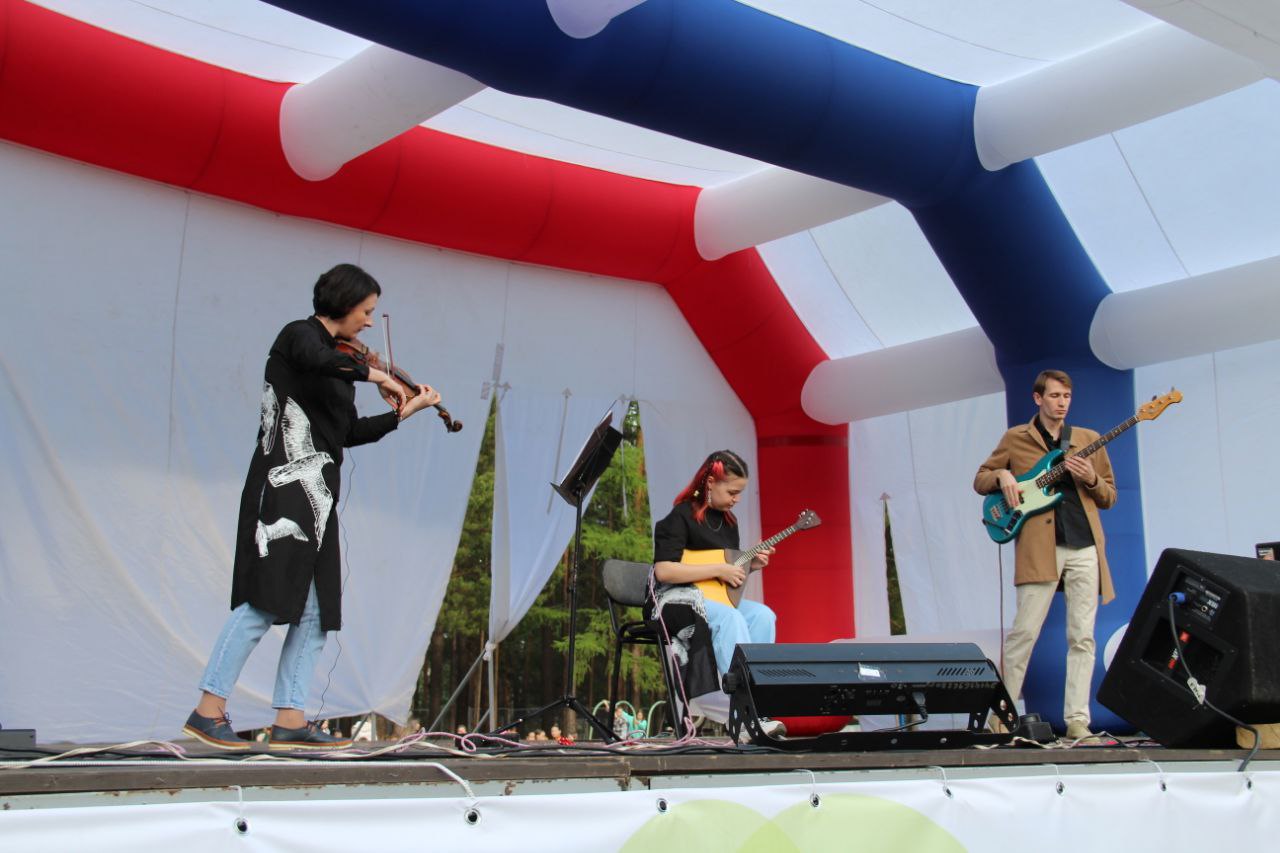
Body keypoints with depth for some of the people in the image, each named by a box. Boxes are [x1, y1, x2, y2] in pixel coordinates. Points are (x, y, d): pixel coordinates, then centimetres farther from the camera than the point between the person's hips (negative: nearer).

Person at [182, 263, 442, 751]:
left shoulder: (336, 364, 19)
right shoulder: (299, 336, -3)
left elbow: (349, 433, 20)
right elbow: (318, 361, -28)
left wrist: (402, 413, 17)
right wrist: (374, 374, -16)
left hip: (316, 494, 9)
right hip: (284, 486, -9)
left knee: (316, 611, 4)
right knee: (266, 600, -12)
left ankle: (290, 720, 6)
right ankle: (208, 710, -8)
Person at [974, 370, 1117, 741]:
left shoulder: (1089, 440, 16)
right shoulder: (1015, 439, 10)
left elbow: (1109, 497, 17)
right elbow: (980, 480, 14)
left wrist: (1092, 480, -4)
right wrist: (1003, 475, -7)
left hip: (1085, 546, 3)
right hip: (1038, 546, -3)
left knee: (1082, 636, 0)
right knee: (1024, 632, -7)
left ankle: (1077, 720, 4)